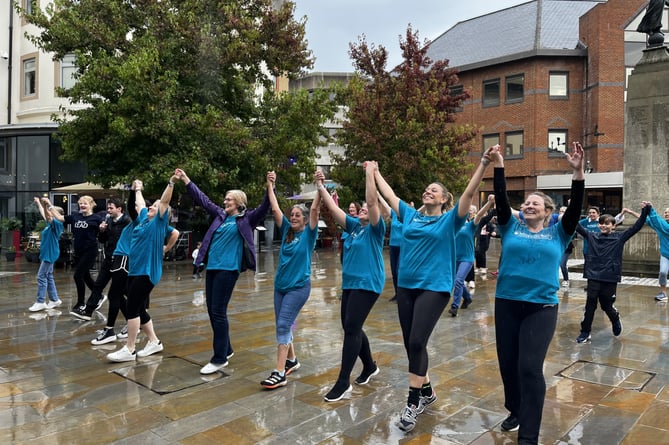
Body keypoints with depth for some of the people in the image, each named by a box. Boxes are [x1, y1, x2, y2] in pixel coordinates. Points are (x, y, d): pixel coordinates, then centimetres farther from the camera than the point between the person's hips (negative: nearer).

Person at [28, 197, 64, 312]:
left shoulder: (58, 224, -12)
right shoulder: (50, 224, 12)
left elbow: (49, 216, -30)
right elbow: (44, 215, 28)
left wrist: (48, 204, -40)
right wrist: (39, 204, 35)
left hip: (50, 254, -9)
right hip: (46, 253, 9)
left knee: (41, 276, -7)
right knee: (48, 276, 12)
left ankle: (40, 302, -2)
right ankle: (54, 300, 17)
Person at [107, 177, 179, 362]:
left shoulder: (159, 222, -4)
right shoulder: (144, 218, 15)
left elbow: (164, 201, -15)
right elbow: (140, 204, 32)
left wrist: (171, 183, -23)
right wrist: (137, 189, 43)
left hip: (147, 271, -8)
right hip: (134, 270, 8)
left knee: (132, 308, -7)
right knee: (139, 309, 11)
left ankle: (129, 350, 1)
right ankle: (154, 342, 23)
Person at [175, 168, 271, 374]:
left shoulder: (247, 219, -1)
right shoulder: (220, 215, 15)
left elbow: (264, 208, -14)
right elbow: (202, 199, 20)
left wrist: (269, 188, -29)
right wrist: (185, 180, 20)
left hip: (228, 269, -7)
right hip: (212, 267, 7)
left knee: (218, 312, -7)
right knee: (212, 311, 11)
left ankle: (219, 359, 3)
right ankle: (226, 349, 27)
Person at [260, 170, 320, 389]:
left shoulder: (308, 234, -5)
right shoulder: (286, 230, 8)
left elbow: (314, 209, -16)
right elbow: (275, 209, 5)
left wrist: (320, 187, -23)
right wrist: (270, 186, 3)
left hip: (299, 286, -6)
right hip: (280, 285, 6)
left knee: (283, 324, -14)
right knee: (282, 325, 13)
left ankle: (279, 373, -11)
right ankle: (291, 360, 32)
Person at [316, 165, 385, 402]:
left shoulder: (375, 229, -6)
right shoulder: (354, 226, 13)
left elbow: (372, 201, -20)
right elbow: (333, 208, 9)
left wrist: (370, 174, -19)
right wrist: (320, 186, 6)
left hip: (367, 284, -8)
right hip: (349, 283, 8)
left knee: (352, 329, -11)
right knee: (350, 328, 13)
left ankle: (343, 382, -4)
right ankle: (370, 366, 33)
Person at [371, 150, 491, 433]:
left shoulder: (449, 220, 1)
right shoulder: (410, 215, 12)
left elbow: (469, 192, -9)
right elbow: (388, 194, 21)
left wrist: (484, 164, -16)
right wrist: (375, 173, 27)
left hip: (434, 288, -5)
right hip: (406, 286, 5)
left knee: (417, 343, -11)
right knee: (410, 344, 9)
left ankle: (413, 402, 3)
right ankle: (426, 392, 29)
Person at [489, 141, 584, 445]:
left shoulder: (558, 233, 6)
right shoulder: (511, 228, 8)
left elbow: (575, 207, -6)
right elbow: (501, 198, -3)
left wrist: (578, 172, -17)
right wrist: (498, 166, -12)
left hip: (541, 307, -2)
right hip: (506, 303, 3)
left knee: (530, 368, -8)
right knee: (507, 364, 12)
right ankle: (516, 411, 37)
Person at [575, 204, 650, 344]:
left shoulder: (619, 237, 1)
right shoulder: (592, 236, 3)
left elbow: (636, 227, -5)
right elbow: (577, 226, 2)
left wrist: (645, 211, -13)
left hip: (610, 278, -1)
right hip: (593, 277, 1)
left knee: (607, 306, 11)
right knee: (590, 306, 3)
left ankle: (616, 320, 43)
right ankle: (585, 332, 12)